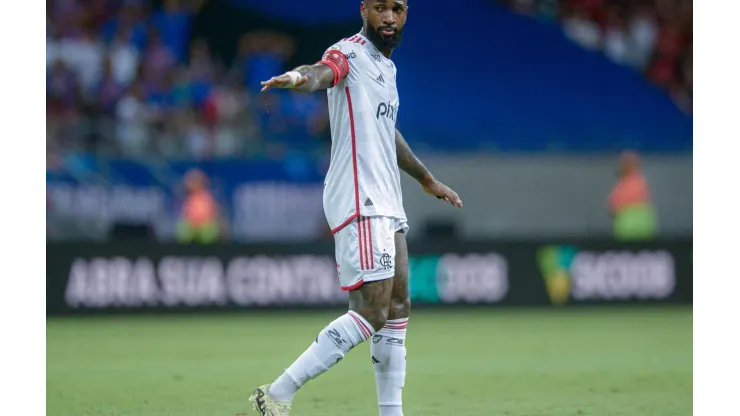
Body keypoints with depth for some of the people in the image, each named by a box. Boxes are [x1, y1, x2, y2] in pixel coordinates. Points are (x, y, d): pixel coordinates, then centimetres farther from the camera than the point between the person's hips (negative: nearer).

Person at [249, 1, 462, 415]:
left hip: (387, 205, 10)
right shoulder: (350, 54, -8)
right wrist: (300, 77, -57)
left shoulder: (387, 66, 19)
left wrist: (428, 180, 48)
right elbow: (323, 71, -33)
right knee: (372, 310, -17)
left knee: (398, 307, 12)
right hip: (359, 203, -10)